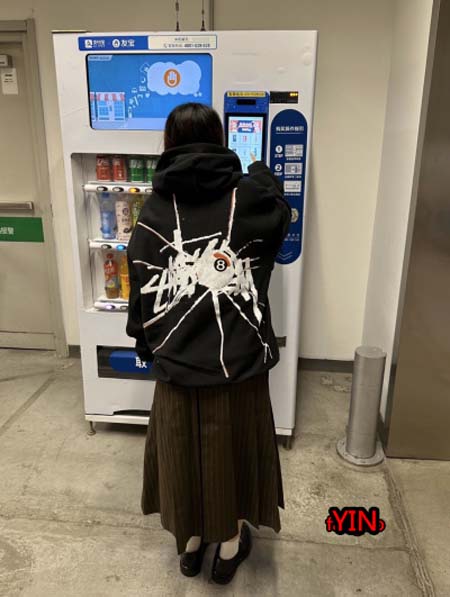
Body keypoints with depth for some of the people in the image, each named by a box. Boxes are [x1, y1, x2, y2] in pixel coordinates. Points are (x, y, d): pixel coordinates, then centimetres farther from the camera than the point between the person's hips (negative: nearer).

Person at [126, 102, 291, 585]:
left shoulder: (156, 207, -3)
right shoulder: (247, 195, -5)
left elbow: (142, 285, -3)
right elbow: (280, 215, 18)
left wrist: (145, 343, 10)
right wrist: (261, 175, 35)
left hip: (177, 360, 1)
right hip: (239, 359, 0)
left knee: (183, 451, 21)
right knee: (233, 449, 20)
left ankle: (190, 543, 42)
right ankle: (229, 545, 40)